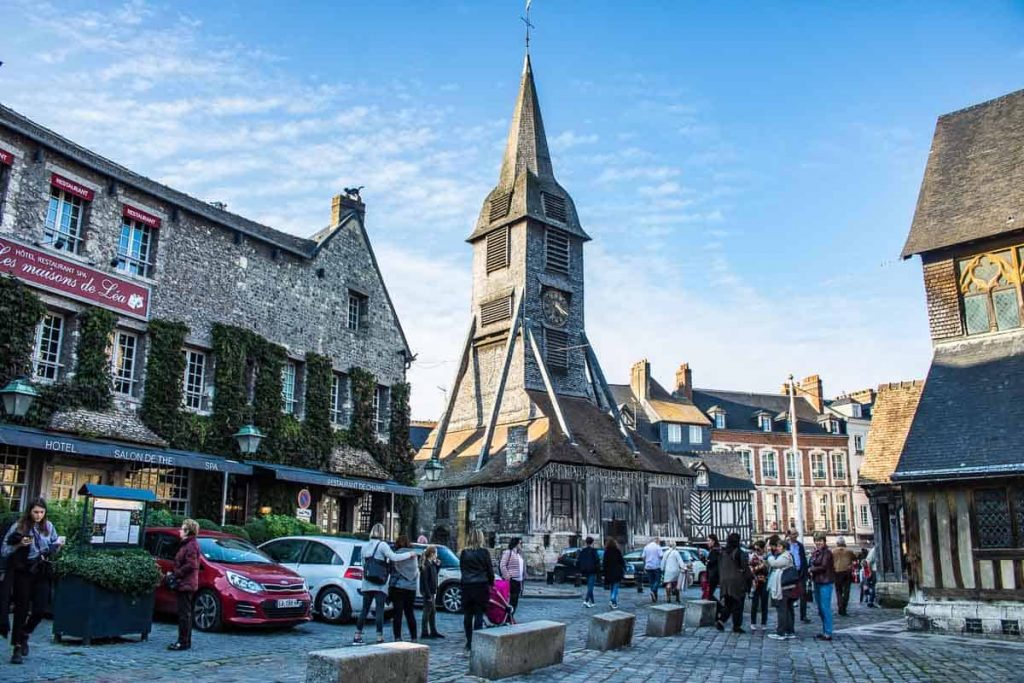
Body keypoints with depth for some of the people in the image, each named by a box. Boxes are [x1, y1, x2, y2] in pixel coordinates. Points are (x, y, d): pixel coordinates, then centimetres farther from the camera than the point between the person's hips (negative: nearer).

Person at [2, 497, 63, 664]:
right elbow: (4, 550, -2)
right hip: (23, 573, -3)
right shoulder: (18, 527, -5)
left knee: (40, 609, -2)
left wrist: (58, 544, -6)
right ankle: (17, 647, 12)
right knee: (22, 610, 1)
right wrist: (19, 545, -19)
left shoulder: (48, 527, 5)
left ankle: (24, 635, 26)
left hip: (42, 573, 3)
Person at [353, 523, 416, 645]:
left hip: (367, 583, 6)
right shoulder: (382, 545, -9)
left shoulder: (365, 546, 11)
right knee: (379, 610, -3)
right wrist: (409, 554, -7)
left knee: (365, 609, 11)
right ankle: (379, 637, -3)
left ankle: (357, 636, 13)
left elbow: (363, 561, 14)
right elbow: (394, 557, -17)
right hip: (380, 585, -6)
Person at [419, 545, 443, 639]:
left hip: (432, 591, 9)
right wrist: (428, 595, -22)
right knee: (427, 612, -2)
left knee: (433, 612, 13)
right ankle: (424, 632, 7)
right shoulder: (426, 565, -18)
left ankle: (433, 632, 21)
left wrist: (438, 565, 7)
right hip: (428, 592, -9)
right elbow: (425, 581, -21)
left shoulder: (432, 564, 9)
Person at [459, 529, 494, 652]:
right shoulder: (484, 552, -6)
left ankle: (469, 643, 15)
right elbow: (489, 569, 0)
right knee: (479, 614, 3)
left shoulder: (464, 553, 2)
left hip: (467, 586, 3)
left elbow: (462, 568, 9)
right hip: (481, 586, -2)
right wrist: (491, 583, 14)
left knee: (467, 615, 11)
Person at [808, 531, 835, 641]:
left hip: (826, 583, -8)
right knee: (820, 608, 14)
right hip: (817, 582, 8)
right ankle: (824, 631, 23)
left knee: (825, 608, -7)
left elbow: (823, 567, -16)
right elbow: (812, 564, 15)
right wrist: (812, 571, -6)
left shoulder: (827, 552, -11)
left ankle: (828, 633, -3)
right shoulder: (815, 552, 13)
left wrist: (811, 569, -4)